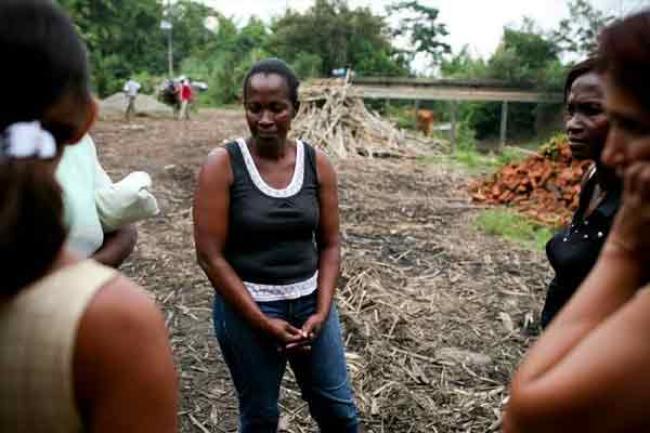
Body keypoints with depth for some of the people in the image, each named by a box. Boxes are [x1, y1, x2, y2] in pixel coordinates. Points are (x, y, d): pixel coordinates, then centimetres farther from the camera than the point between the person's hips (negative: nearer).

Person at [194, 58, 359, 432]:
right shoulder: (223, 165, -12)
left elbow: (330, 244, 2)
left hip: (310, 301, 3)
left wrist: (322, 311, -8)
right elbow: (211, 255, -14)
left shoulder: (317, 164, -3)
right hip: (245, 306, -3)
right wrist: (262, 321, -15)